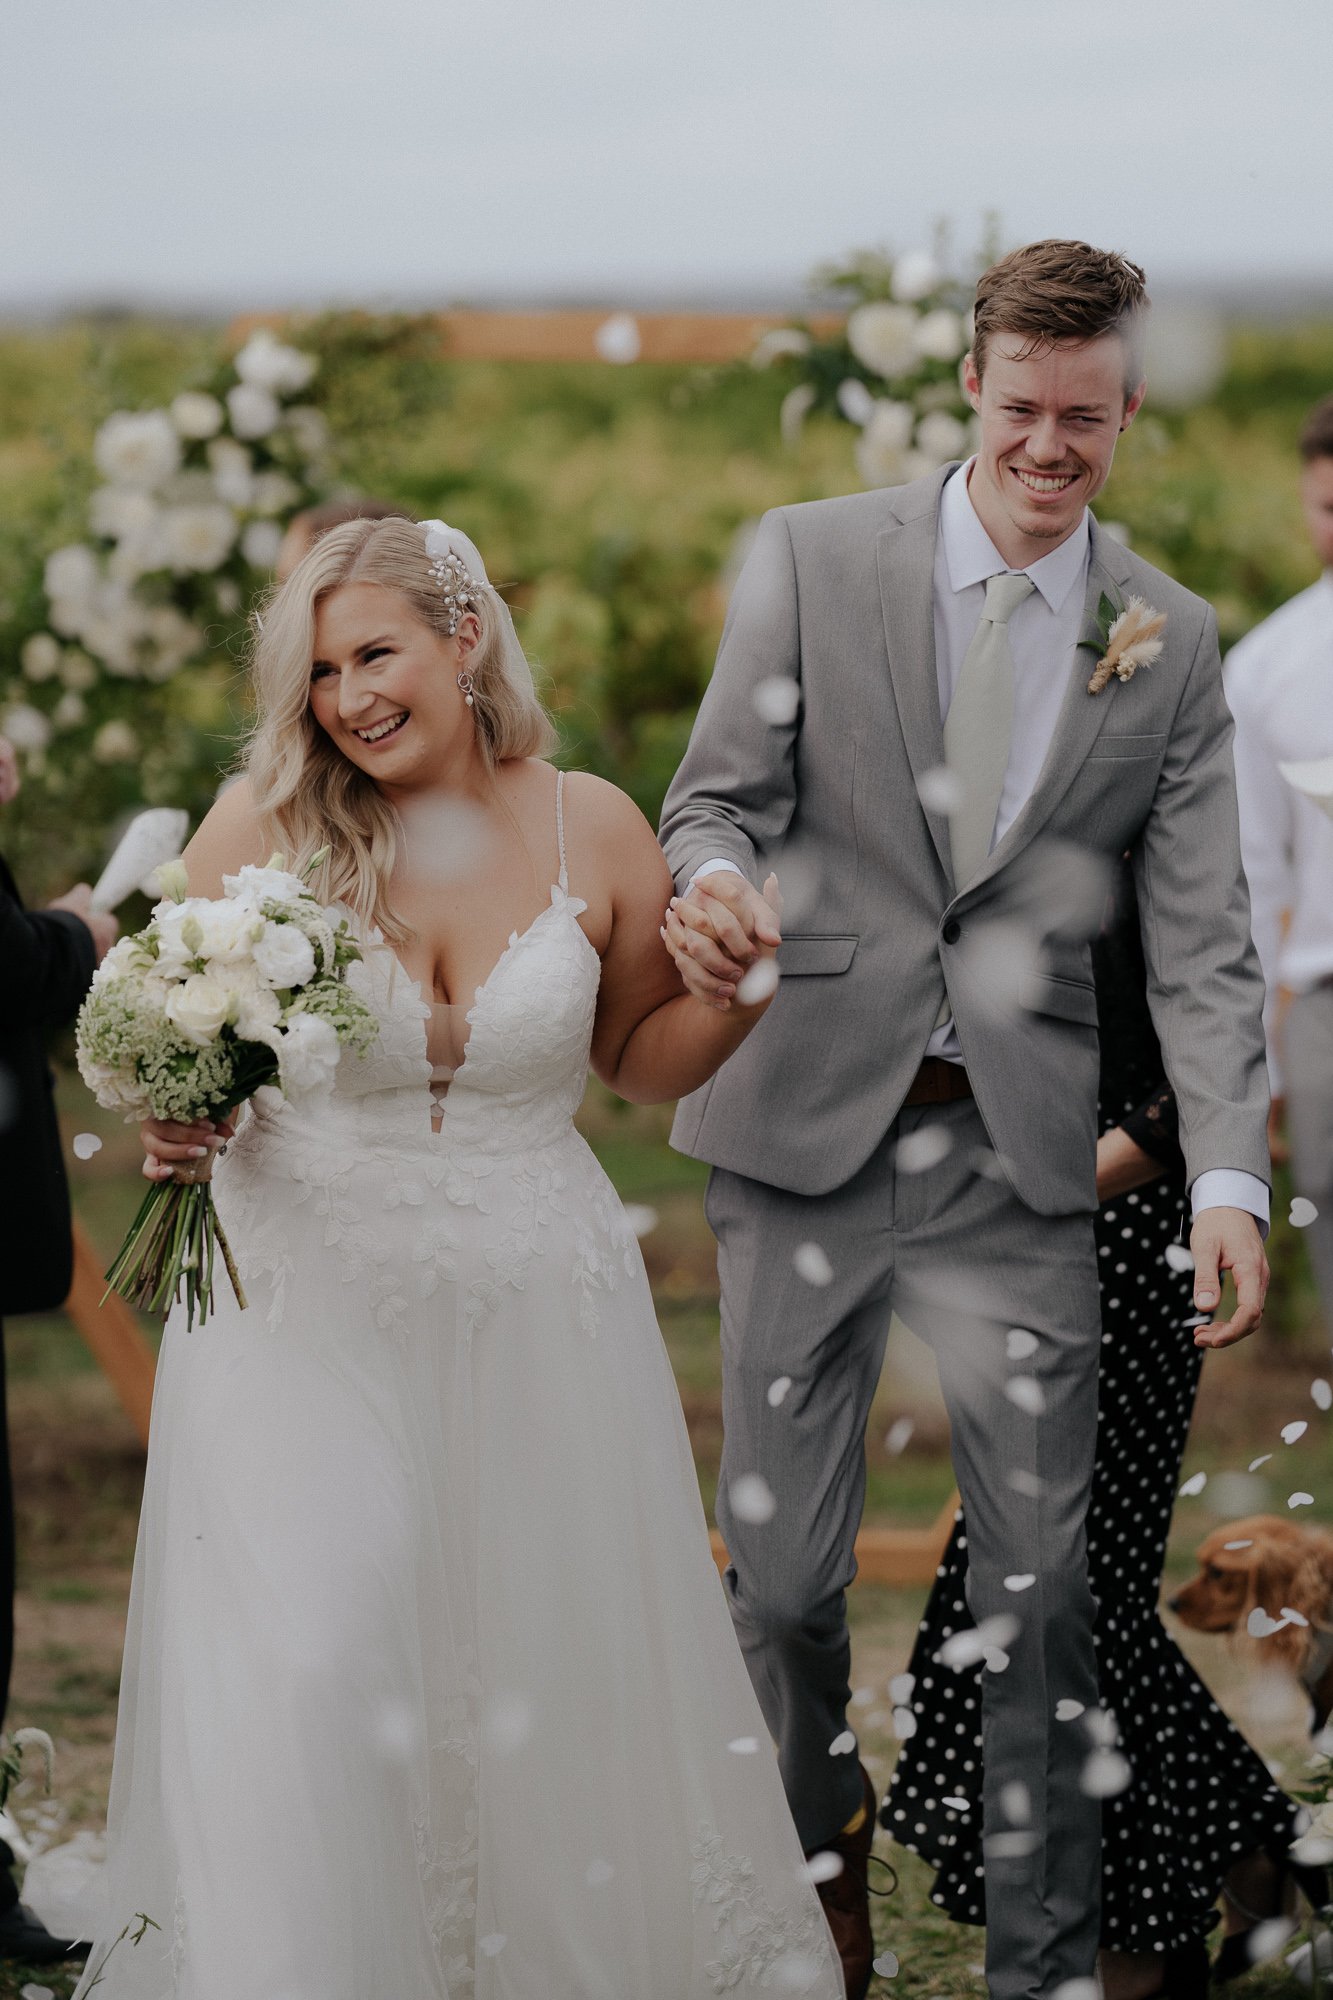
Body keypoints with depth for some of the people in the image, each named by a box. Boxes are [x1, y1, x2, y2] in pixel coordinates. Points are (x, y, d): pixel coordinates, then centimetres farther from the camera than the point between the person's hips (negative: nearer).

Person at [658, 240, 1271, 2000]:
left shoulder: (1172, 642, 5)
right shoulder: (811, 561, 1)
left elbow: (1201, 937, 2)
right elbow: (721, 791, 0)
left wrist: (1228, 1176, -12)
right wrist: (714, 878, -27)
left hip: (1023, 1151, 1)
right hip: (807, 1128, 0)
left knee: (1042, 1584, 1)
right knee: (782, 1575, 6)